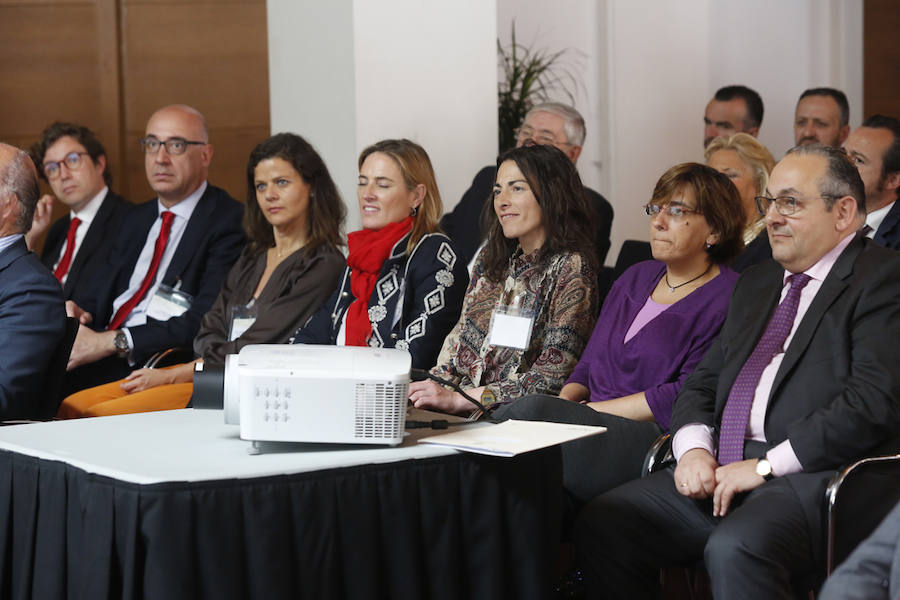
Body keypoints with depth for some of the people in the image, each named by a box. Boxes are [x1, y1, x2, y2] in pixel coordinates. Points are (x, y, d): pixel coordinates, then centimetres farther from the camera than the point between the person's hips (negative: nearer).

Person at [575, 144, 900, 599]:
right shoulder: (756, 283, 25)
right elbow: (702, 382, 23)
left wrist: (766, 465, -16)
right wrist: (694, 449, 0)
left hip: (809, 477, -8)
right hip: (721, 472, 8)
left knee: (734, 549, -36)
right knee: (600, 524, -9)